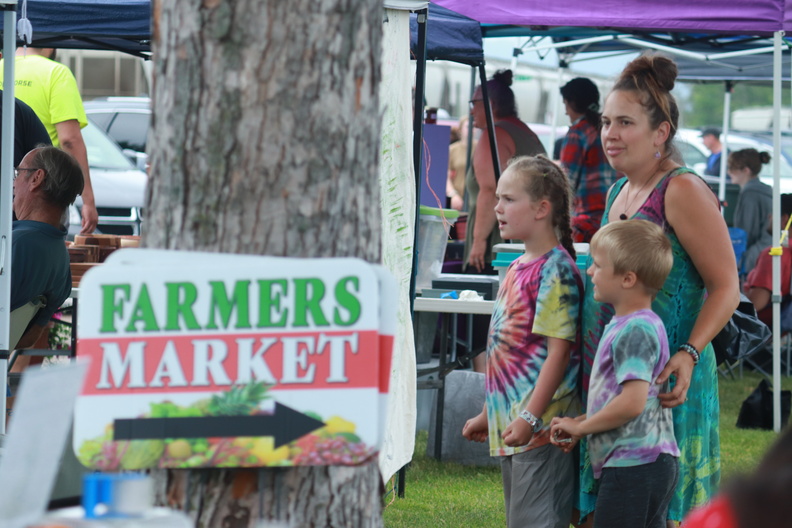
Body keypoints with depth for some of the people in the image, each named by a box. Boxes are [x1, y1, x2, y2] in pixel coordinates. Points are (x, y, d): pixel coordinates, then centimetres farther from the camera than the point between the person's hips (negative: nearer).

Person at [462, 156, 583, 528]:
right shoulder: (519, 268, 14)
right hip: (510, 426, 10)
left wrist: (530, 417, -23)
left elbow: (558, 351, -19)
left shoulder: (555, 270, -14)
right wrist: (487, 414, 25)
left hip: (542, 426, -10)